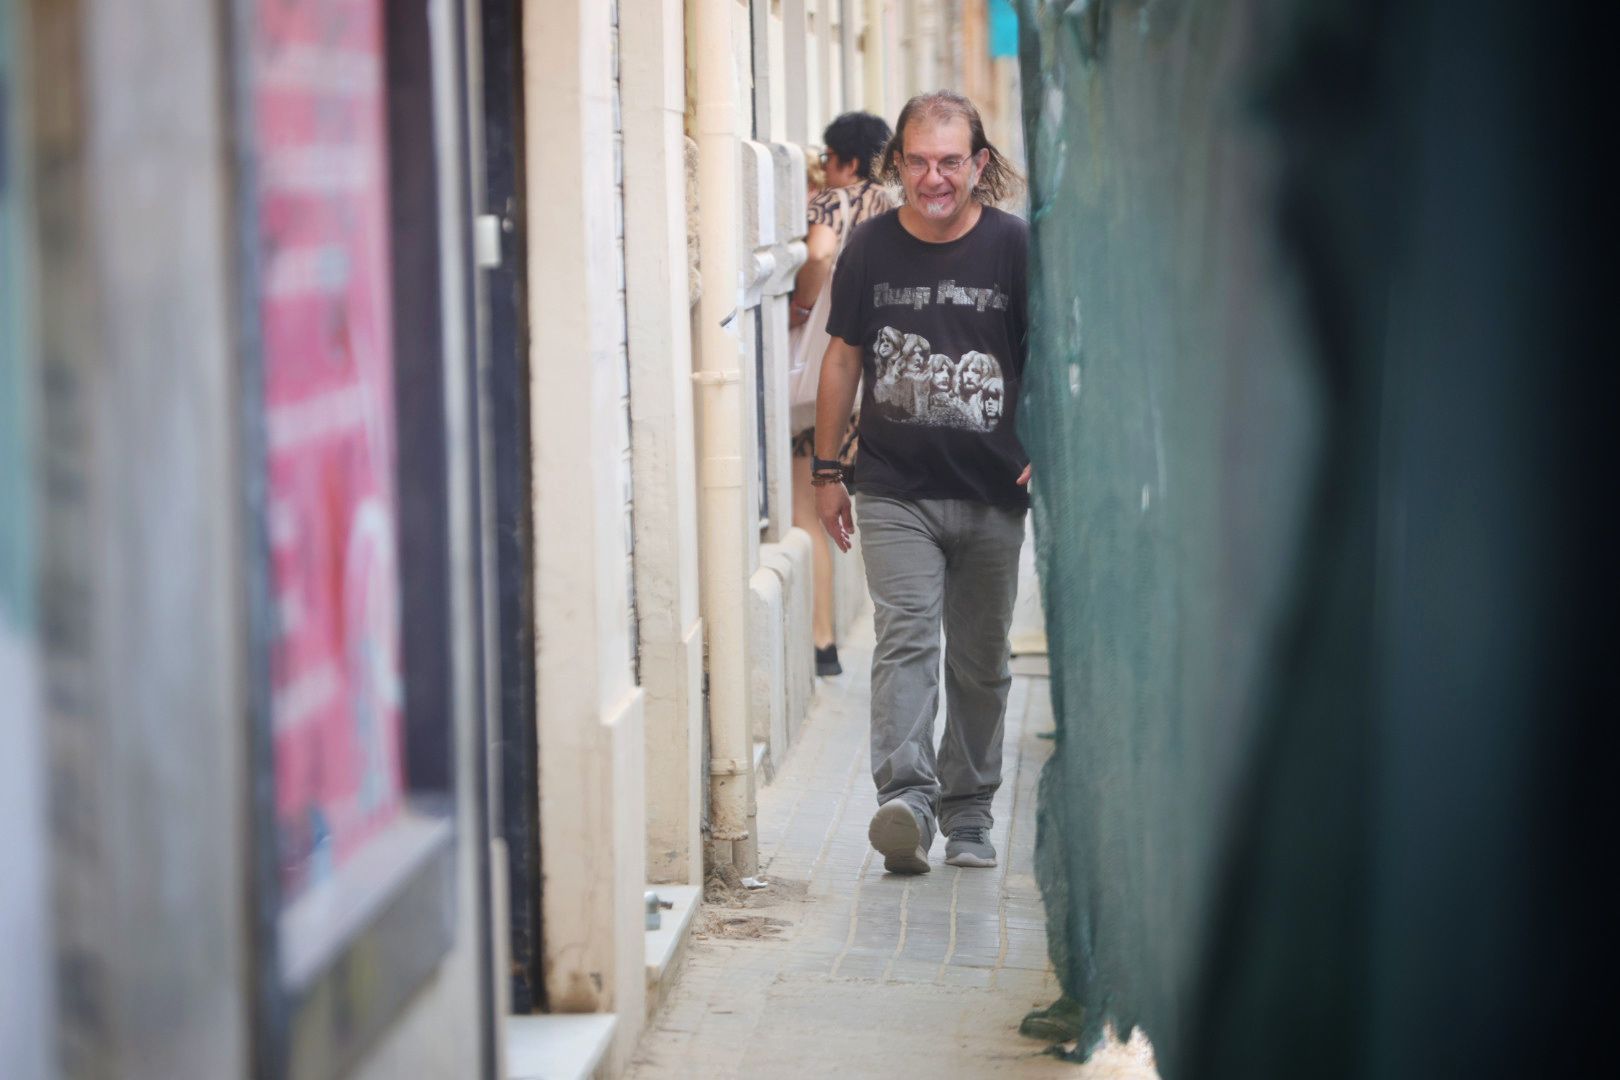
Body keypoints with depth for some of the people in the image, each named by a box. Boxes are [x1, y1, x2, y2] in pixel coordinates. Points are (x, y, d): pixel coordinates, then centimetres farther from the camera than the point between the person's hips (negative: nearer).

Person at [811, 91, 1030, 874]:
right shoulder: (871, 248, 2)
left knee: (981, 661, 10)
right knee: (905, 639, -16)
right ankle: (906, 800, -26)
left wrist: (1045, 452, -10)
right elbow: (843, 358, 11)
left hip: (991, 494, 1)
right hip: (893, 492, 0)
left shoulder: (1014, 246, -2)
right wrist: (827, 469, 10)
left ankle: (968, 814, 22)